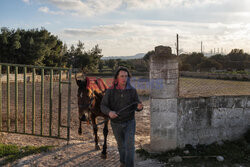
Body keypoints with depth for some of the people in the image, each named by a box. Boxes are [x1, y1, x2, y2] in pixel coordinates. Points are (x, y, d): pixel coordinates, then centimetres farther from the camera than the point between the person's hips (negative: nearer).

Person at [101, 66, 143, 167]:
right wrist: (109, 112, -34)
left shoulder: (132, 90, -12)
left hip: (129, 122, -1)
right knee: (121, 144, 21)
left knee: (130, 145, -12)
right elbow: (103, 106, -12)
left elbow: (137, 106, -5)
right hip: (116, 123, 1)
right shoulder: (110, 91, -14)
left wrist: (139, 107, -31)